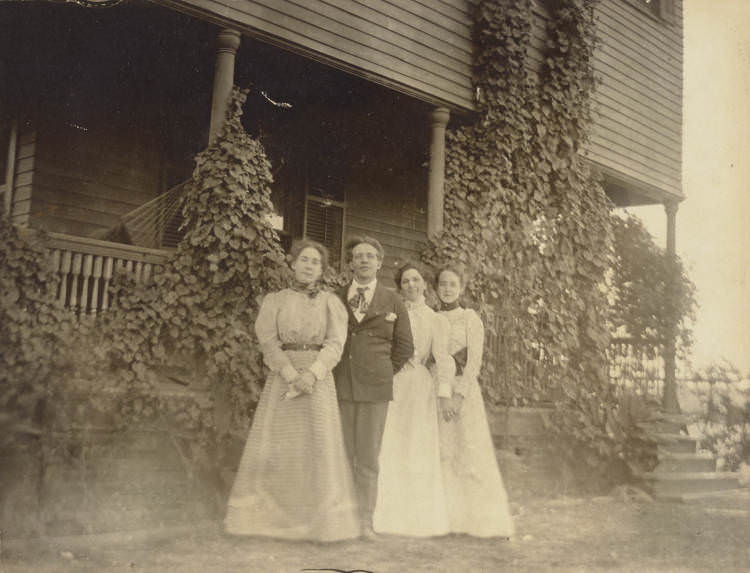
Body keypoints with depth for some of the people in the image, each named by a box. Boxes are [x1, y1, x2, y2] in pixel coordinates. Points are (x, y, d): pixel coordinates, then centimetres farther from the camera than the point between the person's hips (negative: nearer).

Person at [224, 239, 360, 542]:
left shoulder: (331, 302, 8)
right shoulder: (274, 300, 9)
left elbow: (335, 344, -2)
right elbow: (268, 342, -1)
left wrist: (312, 374, -18)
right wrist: (292, 375, -15)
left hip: (318, 380, 0)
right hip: (281, 380, 1)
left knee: (320, 448, -5)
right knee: (270, 447, -1)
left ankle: (324, 521, 3)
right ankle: (260, 514, 12)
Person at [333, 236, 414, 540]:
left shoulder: (392, 302, 9)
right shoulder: (336, 299, 10)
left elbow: (404, 346, 12)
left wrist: (384, 373, 6)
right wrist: (330, 372, 6)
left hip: (374, 387, -1)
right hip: (340, 386, 1)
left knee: (368, 458, 0)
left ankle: (366, 521, 7)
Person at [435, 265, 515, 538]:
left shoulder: (469, 318, 1)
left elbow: (474, 361, -6)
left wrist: (459, 396, -15)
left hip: (463, 391, -4)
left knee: (471, 452, -6)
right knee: (441, 454, 2)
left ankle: (489, 521, 0)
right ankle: (448, 518, 8)